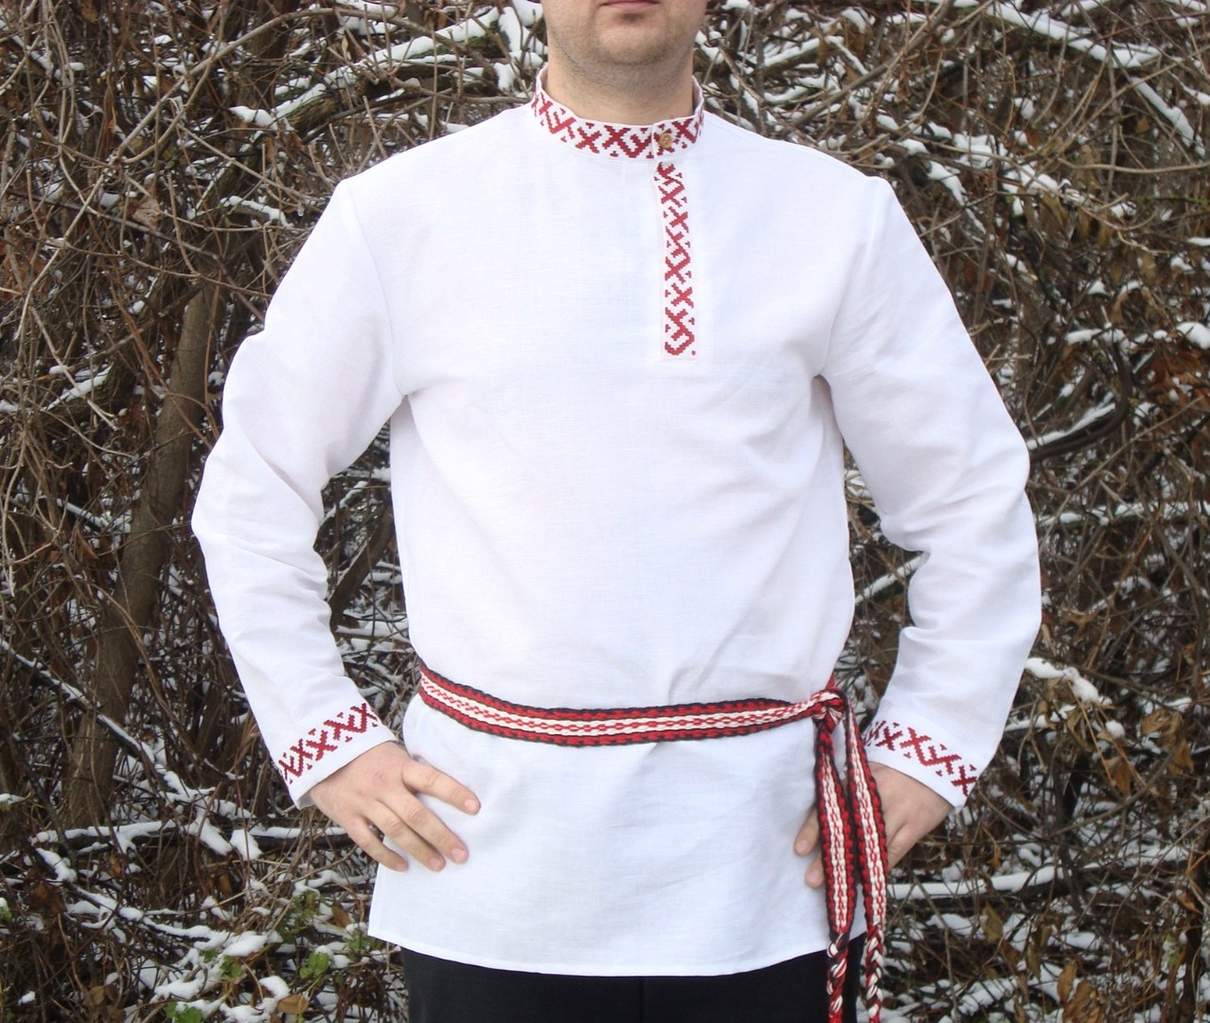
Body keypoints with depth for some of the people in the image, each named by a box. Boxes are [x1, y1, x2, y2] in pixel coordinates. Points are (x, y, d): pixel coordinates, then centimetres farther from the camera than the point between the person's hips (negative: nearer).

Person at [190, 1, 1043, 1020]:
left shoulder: (839, 218, 3)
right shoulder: (398, 215, 1)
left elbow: (976, 506, 10)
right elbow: (252, 491, 9)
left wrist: (928, 751, 3)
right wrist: (324, 741, 3)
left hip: (766, 867, 1)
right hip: (492, 863, 0)